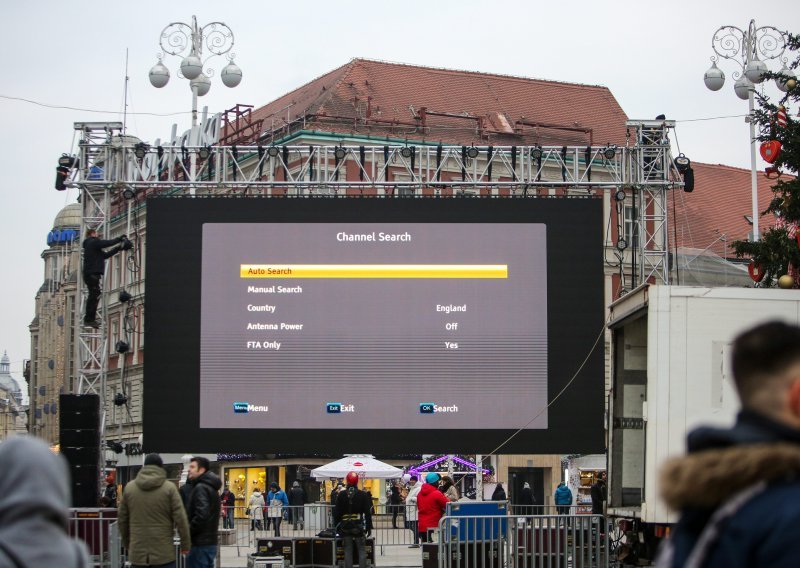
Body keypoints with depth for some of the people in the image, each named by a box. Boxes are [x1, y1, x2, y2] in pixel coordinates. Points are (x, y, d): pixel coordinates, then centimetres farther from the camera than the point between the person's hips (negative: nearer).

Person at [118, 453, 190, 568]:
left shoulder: (129, 487, 5)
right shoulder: (169, 488, -6)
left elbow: (122, 518, 12)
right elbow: (180, 518, -7)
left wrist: (126, 543, 24)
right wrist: (186, 544, 2)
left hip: (137, 553, 3)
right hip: (164, 553, -3)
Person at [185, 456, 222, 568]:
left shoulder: (200, 488, -14)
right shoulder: (211, 487, 18)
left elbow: (201, 516, -25)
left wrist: (188, 532, -13)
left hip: (200, 544, -10)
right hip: (210, 542, 10)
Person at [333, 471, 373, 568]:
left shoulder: (341, 495, -1)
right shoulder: (363, 495, -3)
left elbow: (337, 512, 1)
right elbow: (368, 513, -2)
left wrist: (336, 526, 9)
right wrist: (369, 527, 4)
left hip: (345, 527, 1)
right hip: (359, 526, -1)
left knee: (348, 551, 6)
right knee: (362, 551, 5)